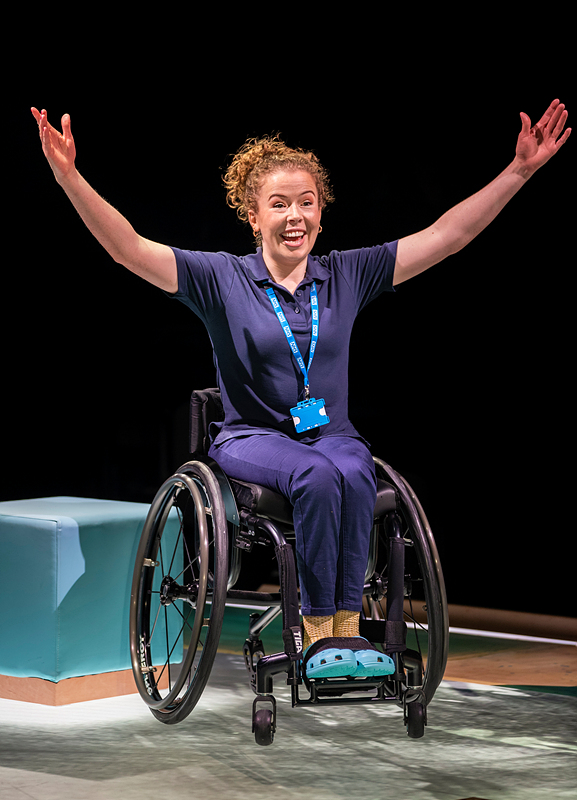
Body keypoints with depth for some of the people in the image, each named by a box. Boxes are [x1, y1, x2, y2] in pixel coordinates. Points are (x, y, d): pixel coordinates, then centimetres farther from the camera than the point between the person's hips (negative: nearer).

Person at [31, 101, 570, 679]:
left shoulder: (347, 276, 8)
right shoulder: (222, 279, 0)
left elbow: (448, 235, 6)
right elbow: (129, 248, -11)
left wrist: (520, 170, 0)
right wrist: (69, 177, -26)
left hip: (332, 433, 2)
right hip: (253, 437, -2)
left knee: (353, 473, -33)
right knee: (317, 475, -34)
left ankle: (345, 626, -31)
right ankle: (319, 633, -29)